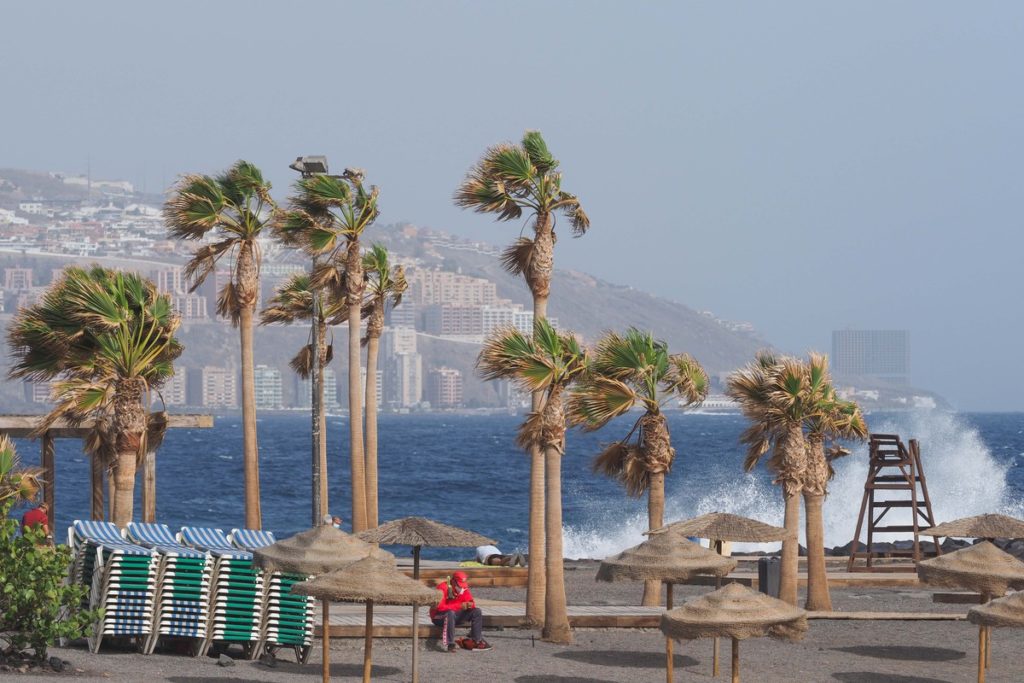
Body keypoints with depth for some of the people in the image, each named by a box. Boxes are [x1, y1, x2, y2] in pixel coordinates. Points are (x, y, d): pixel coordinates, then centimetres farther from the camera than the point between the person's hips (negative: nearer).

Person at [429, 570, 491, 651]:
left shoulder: (464, 589, -2)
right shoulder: (442, 588, -22)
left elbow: (471, 601, 3)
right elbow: (440, 607, -31)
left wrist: (470, 604, -24)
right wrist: (459, 606, -35)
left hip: (455, 615, 7)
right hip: (439, 616, -7)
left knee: (477, 611, -6)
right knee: (450, 613, -40)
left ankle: (477, 641, -9)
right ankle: (450, 644, -38)